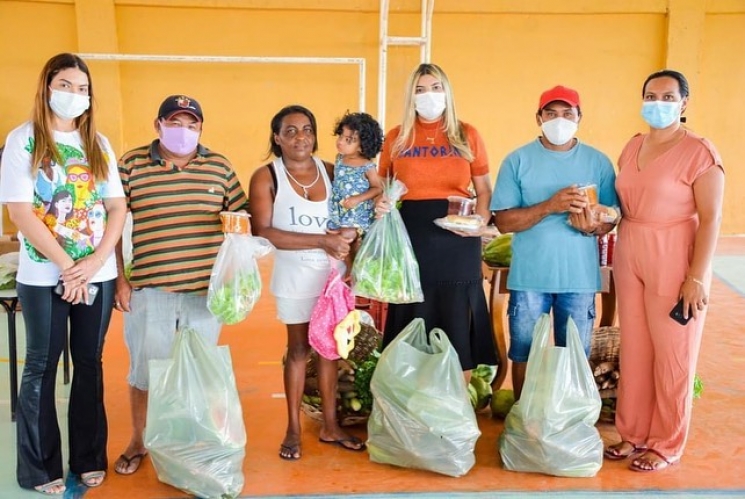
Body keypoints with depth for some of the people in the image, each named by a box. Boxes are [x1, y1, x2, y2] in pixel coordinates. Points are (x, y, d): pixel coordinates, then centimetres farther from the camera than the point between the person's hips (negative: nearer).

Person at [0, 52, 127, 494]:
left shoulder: (98, 143, 8)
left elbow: (118, 206, 4)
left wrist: (95, 260, -10)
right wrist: (66, 266, -14)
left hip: (98, 272, 3)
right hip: (43, 275, -3)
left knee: (89, 363, 10)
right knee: (42, 366, 6)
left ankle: (90, 458, 23)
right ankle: (40, 468, 19)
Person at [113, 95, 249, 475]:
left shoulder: (220, 166, 4)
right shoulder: (131, 164, 0)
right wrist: (119, 279, -1)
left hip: (205, 289, 2)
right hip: (148, 289, -1)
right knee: (145, 369, 10)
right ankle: (138, 442, 31)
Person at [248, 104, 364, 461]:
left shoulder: (331, 171, 2)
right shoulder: (266, 177, -8)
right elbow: (263, 233, -18)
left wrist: (346, 242, -12)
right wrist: (322, 241, -22)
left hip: (333, 273, 3)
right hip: (295, 277, -3)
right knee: (299, 348, 8)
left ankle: (330, 426, 25)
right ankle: (293, 429, 23)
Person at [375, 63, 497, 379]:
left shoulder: (467, 135, 6)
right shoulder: (396, 137, 8)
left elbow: (484, 190, 8)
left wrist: (480, 221, -10)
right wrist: (380, 202, -8)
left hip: (458, 238, -1)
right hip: (411, 237, 1)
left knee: (457, 323, 4)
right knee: (413, 324, 7)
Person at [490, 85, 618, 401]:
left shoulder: (598, 162, 3)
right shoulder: (517, 160, -2)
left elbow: (612, 218, 3)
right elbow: (503, 221, -8)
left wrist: (592, 226, -20)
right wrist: (550, 206, -22)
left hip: (579, 277, 1)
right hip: (529, 276, -1)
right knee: (523, 355, 11)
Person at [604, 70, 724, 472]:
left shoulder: (699, 151, -10)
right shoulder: (632, 146, 10)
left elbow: (710, 219, -14)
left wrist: (697, 277, -17)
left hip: (674, 261, -6)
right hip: (629, 257, 6)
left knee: (672, 354, 6)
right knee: (633, 349, 12)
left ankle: (666, 445, 20)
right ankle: (634, 433, 27)